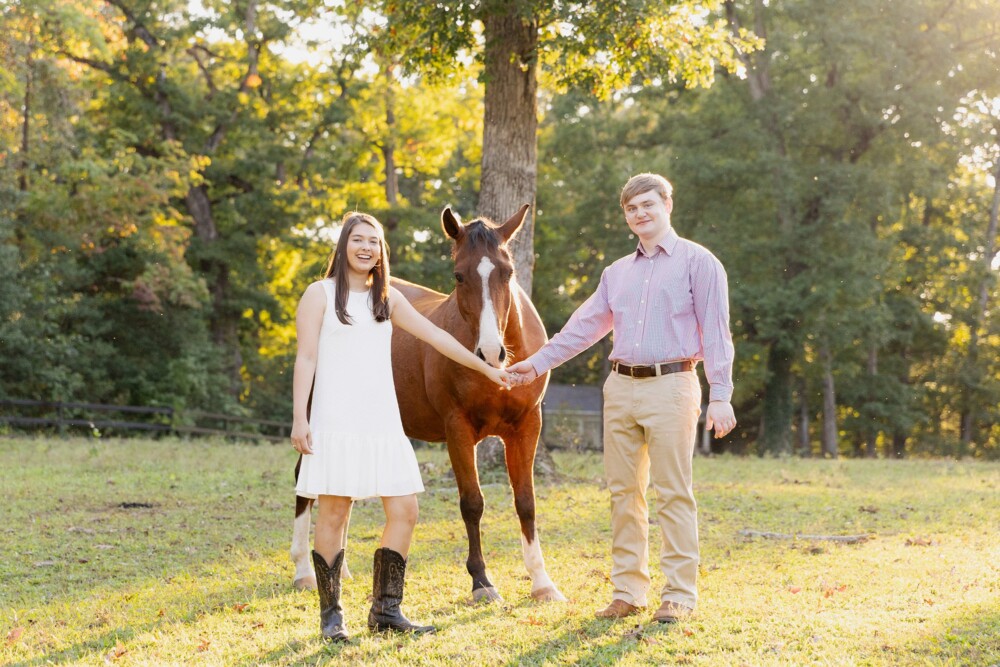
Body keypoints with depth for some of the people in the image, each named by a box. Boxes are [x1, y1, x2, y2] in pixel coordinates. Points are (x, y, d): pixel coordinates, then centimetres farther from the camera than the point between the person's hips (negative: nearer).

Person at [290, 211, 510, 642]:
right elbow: (306, 358, -4)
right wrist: (299, 419, -12)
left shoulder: (387, 297, 15)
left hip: (383, 423, 5)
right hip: (337, 423, -5)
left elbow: (435, 336, 19)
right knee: (334, 514, -3)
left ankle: (385, 609, 11)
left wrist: (485, 368, 21)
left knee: (404, 511, 0)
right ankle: (331, 615, 7)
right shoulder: (320, 294, 2)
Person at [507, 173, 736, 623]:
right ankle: (628, 591, 14)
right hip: (620, 388, 6)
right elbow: (584, 327, 19)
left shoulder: (698, 262, 1)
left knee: (673, 493, -4)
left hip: (670, 387, -6)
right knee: (623, 492, 7)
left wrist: (720, 395, -13)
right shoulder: (617, 273, 18)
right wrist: (537, 363, 12)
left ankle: (679, 595, 2)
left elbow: (716, 333, -5)